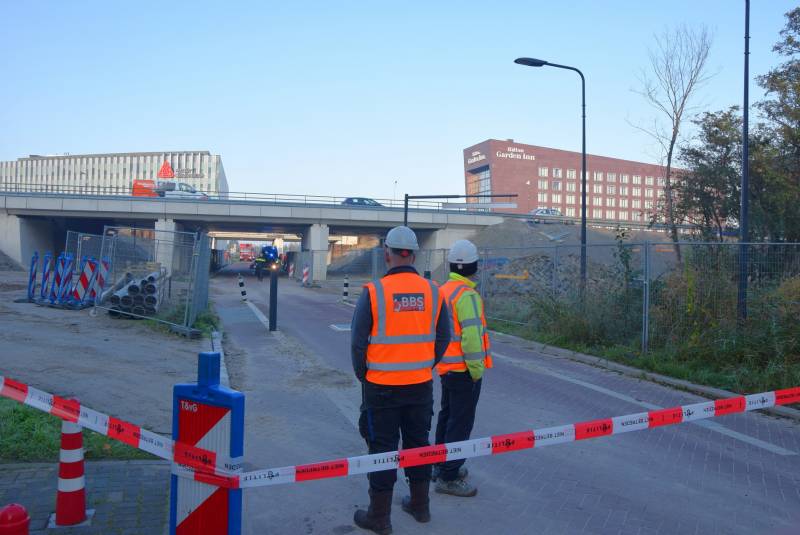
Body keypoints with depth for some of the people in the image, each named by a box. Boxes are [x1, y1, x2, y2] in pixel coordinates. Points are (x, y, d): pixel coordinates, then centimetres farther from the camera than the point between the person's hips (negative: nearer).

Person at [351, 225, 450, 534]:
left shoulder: (374, 291, -14)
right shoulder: (432, 291, -2)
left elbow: (358, 342, -9)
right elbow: (443, 338, 5)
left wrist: (363, 375, 6)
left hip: (381, 386, -3)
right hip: (421, 385, 4)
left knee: (382, 448, 7)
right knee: (418, 442, 18)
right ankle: (420, 506, 32)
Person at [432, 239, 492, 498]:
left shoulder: (443, 290, 10)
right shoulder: (466, 294, -19)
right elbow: (471, 334, -23)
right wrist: (476, 367, -16)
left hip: (446, 366, 10)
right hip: (463, 369, -10)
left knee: (447, 416, 19)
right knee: (461, 422, -2)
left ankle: (441, 466, 31)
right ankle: (449, 477, 3)